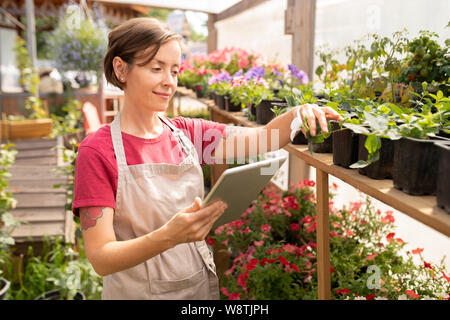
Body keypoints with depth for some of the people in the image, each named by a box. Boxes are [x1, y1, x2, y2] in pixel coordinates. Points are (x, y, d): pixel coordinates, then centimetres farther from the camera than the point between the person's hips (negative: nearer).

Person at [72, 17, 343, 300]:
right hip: (137, 290, -4)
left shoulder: (188, 132, -1)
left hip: (203, 285, 5)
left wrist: (296, 114, -29)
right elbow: (100, 259, -21)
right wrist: (169, 236, -37)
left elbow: (263, 138, -8)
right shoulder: (97, 151, -16)